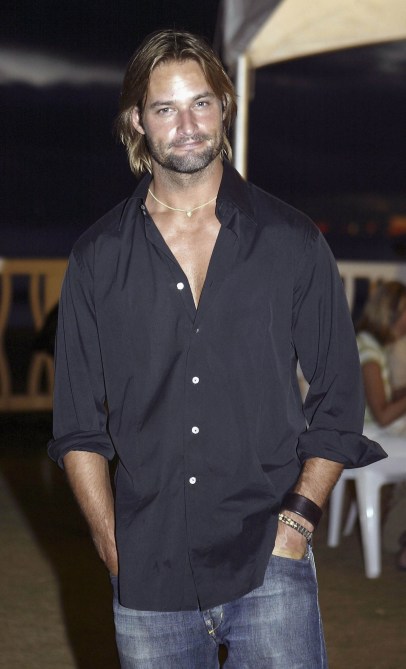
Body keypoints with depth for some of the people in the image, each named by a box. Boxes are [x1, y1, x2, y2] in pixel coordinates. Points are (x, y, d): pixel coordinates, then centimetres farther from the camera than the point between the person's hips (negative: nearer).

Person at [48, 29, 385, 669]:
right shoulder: (99, 257, 6)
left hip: (269, 570, -1)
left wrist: (297, 521, -4)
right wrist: (114, 546, -2)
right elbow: (79, 425, 8)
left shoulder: (292, 242, 4)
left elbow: (338, 402, 6)